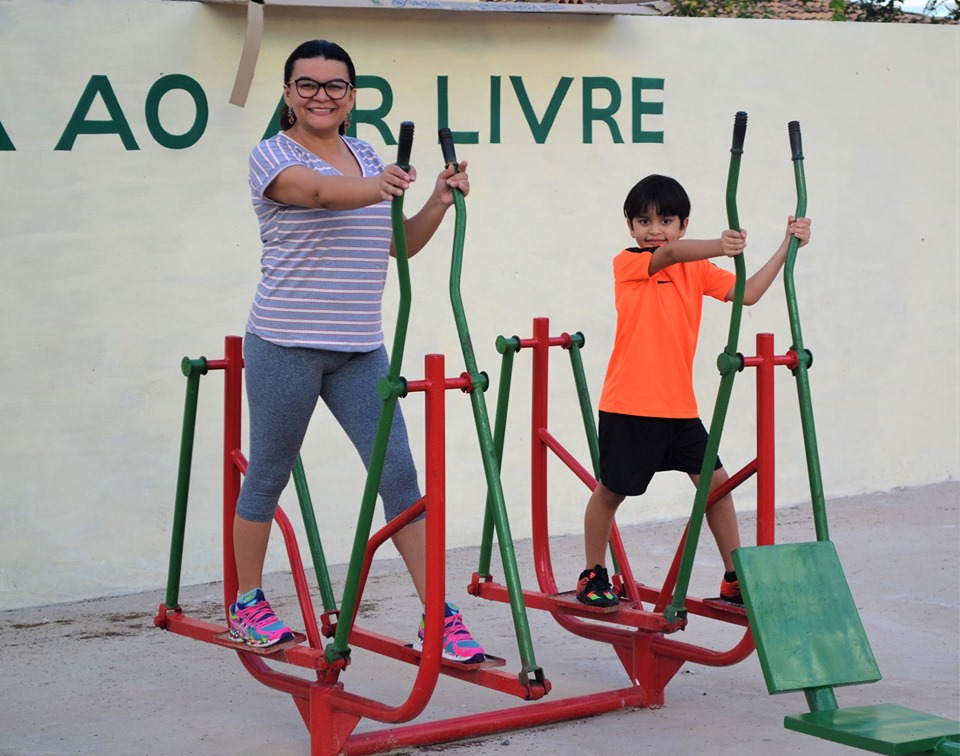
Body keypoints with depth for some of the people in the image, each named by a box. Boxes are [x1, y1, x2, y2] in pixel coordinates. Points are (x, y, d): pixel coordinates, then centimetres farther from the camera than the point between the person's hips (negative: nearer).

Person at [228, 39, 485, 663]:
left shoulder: (365, 156, 12)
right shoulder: (273, 155, -7)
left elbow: (399, 244, 15)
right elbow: (319, 191, -30)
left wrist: (439, 204, -3)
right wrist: (376, 187, -50)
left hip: (360, 349, 5)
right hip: (286, 346, -5)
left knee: (399, 475, -2)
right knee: (269, 475, 7)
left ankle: (439, 617, 0)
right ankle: (247, 605, 24)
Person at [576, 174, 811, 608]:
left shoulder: (697, 270, 9)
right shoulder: (627, 264, -7)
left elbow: (747, 293, -1)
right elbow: (668, 254, -28)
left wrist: (786, 247, -8)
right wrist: (719, 247, -47)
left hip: (679, 405, 5)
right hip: (628, 405, -5)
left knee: (715, 481, 4)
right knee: (611, 489, 5)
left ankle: (735, 579, 14)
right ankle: (592, 576, 22)